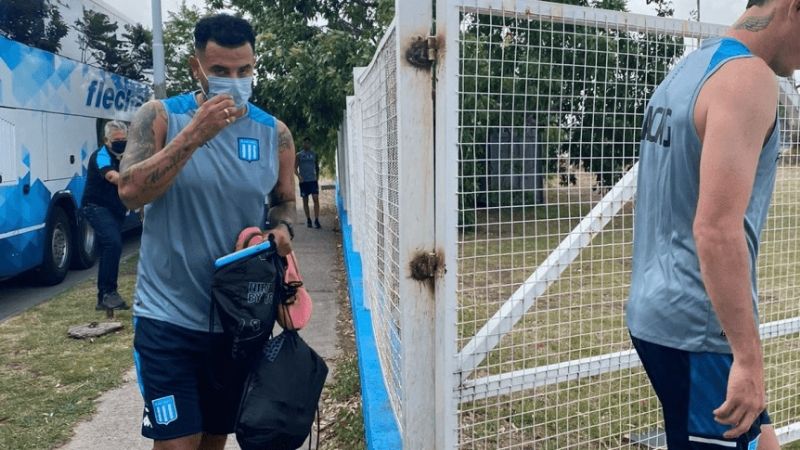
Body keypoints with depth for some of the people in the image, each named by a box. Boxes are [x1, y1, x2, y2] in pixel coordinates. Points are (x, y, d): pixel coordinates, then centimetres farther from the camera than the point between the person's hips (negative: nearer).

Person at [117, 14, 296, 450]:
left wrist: (281, 228, -11)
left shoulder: (274, 133, 1)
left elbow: (284, 201, 12)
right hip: (169, 317, -3)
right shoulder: (160, 116, -5)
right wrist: (195, 134, -24)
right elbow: (130, 192, -18)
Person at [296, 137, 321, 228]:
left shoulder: (314, 154, 10)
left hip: (313, 180, 1)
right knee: (305, 200, 5)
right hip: (303, 181, -1)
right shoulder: (299, 155, 4)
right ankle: (308, 219, 16)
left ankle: (316, 220, -11)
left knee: (316, 199, -11)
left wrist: (317, 178, 8)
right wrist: (299, 176, -17)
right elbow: (295, 168, 0)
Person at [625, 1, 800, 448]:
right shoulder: (748, 77, -15)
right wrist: (749, 357, -20)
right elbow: (716, 229, -25)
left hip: (658, 311, 9)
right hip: (698, 328, -9)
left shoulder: (687, 70, 14)